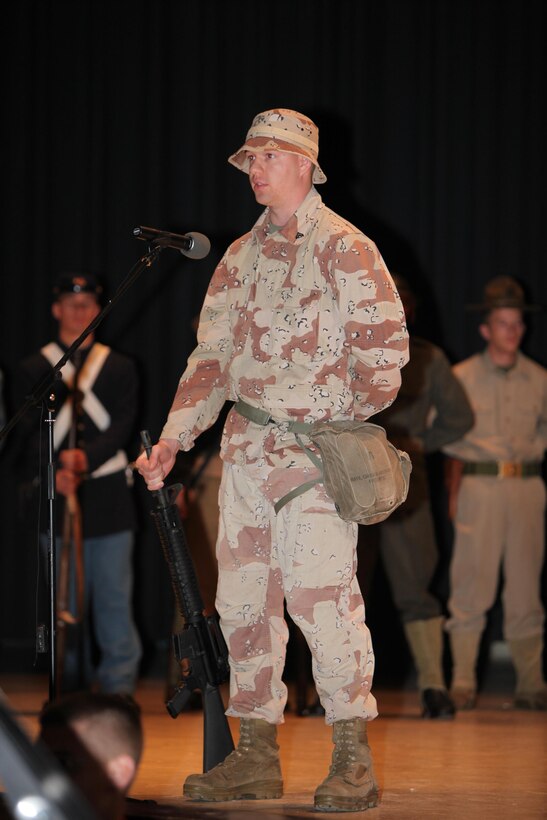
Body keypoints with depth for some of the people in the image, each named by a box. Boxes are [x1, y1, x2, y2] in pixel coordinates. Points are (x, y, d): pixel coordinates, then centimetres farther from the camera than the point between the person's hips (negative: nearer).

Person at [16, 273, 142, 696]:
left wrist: (87, 458, -19)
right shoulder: (34, 370, 9)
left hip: (109, 498, 0)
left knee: (114, 599, -4)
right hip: (59, 501, 0)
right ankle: (73, 689, 9)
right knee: (68, 605, 2)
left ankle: (120, 686, 0)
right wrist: (54, 472, -21)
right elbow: (32, 433, -1)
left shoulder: (120, 368, 11)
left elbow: (122, 426, 0)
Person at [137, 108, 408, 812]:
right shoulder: (241, 258, 17)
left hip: (317, 450, -7)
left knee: (320, 594, -13)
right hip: (245, 448, 7)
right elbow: (212, 356, 17)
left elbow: (385, 347, -5)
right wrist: (172, 441, 9)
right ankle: (256, 754, 13)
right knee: (242, 598, 6)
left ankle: (353, 760, -6)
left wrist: (341, 425, -8)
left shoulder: (346, 250, -3)